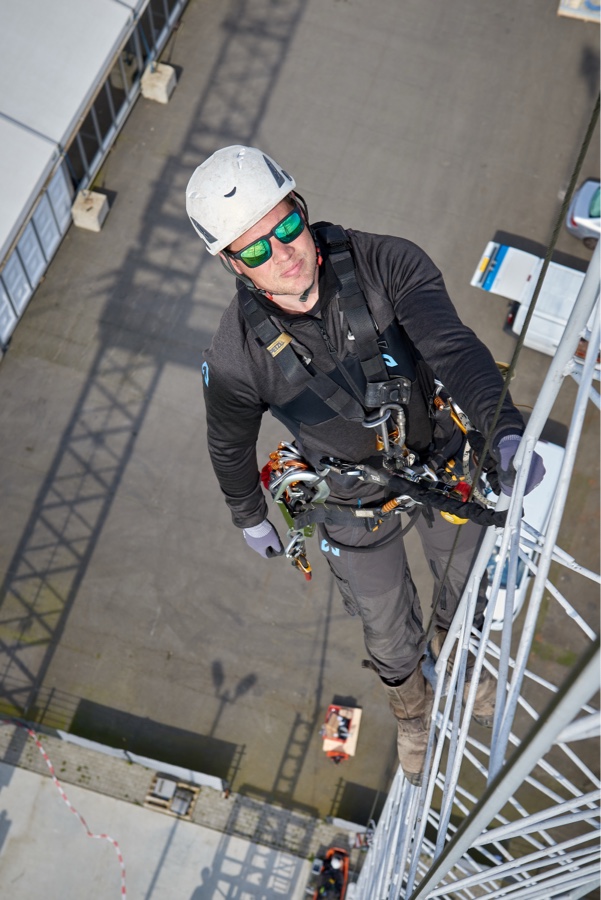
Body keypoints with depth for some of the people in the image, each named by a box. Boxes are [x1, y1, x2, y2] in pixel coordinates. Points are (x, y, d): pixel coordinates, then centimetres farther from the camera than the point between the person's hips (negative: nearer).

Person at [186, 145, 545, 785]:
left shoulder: (386, 264, -28)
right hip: (357, 506, -1)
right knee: (389, 633, 19)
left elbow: (453, 347, -40)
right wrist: (249, 517, 9)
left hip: (446, 466, 2)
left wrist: (504, 430, -57)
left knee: (468, 590, 26)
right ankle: (411, 708, 58)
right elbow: (229, 444, -6)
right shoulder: (236, 358, -26)